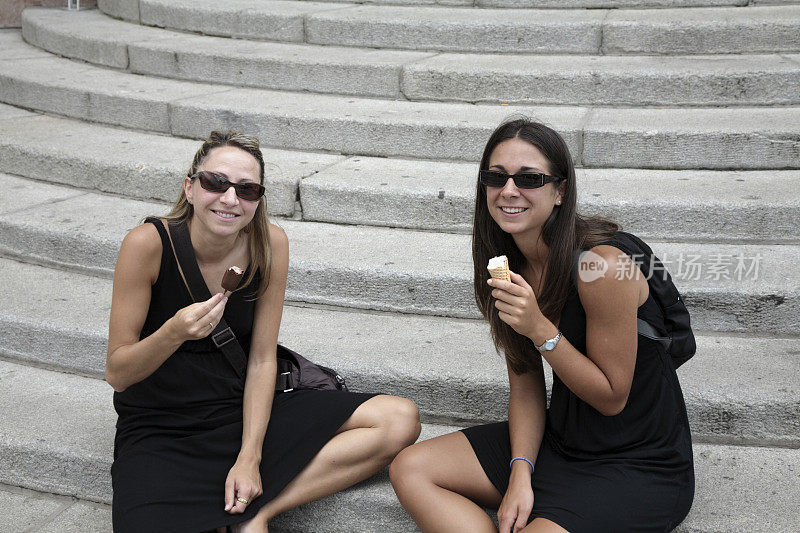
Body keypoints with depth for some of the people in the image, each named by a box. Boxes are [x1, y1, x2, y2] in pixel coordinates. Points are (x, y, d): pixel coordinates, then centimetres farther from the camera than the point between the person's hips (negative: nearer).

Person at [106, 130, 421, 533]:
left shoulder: (270, 244, -7)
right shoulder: (148, 243, -16)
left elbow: (261, 359, -3)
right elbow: (116, 373, -12)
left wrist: (250, 457, -13)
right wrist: (175, 332, -32)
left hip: (244, 413, 4)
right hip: (159, 429, -4)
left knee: (401, 421, -10)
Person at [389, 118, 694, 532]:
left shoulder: (602, 264, -23)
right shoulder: (508, 263, -1)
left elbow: (612, 397, -16)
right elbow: (525, 383, 2)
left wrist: (540, 330, -27)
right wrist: (520, 472, -11)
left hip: (638, 465, -7)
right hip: (560, 440, 8)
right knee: (409, 470, -1)